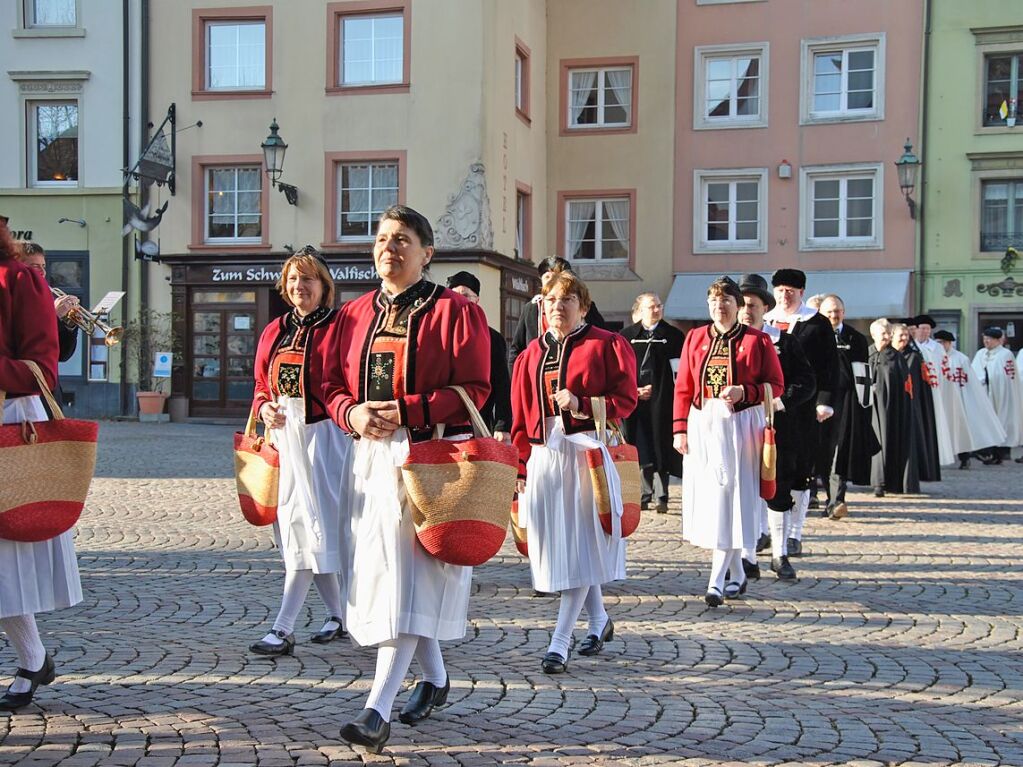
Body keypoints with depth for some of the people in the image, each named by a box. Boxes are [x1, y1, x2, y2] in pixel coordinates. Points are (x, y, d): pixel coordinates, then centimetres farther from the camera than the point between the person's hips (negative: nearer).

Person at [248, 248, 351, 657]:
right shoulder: (274, 331, 14)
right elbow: (262, 385, 19)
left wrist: (349, 422, -20)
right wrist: (265, 409, -1)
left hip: (322, 436, -7)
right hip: (283, 436, 7)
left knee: (309, 529, -8)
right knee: (295, 527, 10)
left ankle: (283, 629, -8)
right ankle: (338, 614, 24)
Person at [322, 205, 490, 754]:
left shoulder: (454, 311, -5)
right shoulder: (354, 315, 11)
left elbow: (474, 389, -10)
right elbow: (331, 384, 12)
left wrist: (406, 410, -20)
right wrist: (353, 413, -10)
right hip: (373, 455, 6)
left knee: (410, 575, -11)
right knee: (381, 571, 11)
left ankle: (379, 708, -14)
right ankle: (434, 678, 31)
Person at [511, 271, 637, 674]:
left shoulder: (607, 345, 1)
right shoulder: (530, 356, 14)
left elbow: (625, 399, -4)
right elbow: (521, 418, 15)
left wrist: (581, 404, -18)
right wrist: (521, 466, 10)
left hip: (587, 452, -5)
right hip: (543, 456, 5)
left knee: (581, 548, -6)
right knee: (557, 545, 8)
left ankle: (559, 643, -5)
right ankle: (598, 619, 30)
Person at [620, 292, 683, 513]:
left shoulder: (673, 335, 4)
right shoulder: (627, 336, 8)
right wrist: (633, 390, -3)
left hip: (662, 400, -2)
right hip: (636, 401, 2)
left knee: (661, 448, -1)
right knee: (643, 448, 5)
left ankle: (662, 497, 3)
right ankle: (646, 494, 14)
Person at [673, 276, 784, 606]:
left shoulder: (757, 341, 0)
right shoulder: (695, 338, 10)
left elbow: (775, 385, 0)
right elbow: (683, 387, 9)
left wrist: (744, 392, -16)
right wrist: (680, 428, 2)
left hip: (740, 427, -4)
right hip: (702, 425, 4)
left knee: (729, 497, -9)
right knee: (707, 497, 6)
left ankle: (717, 581, -9)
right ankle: (737, 574, 22)